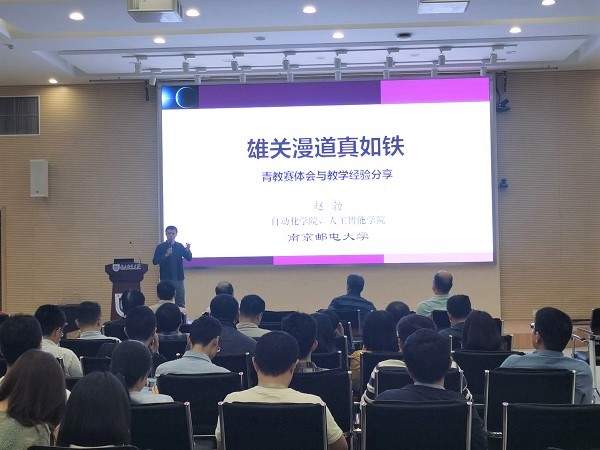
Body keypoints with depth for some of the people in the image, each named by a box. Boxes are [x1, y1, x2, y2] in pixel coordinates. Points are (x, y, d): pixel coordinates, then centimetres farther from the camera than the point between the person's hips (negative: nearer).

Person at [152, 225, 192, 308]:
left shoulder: (180, 246, 6)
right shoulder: (160, 247, 2)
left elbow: (189, 258, 1)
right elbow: (154, 261, -5)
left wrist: (187, 250, -21)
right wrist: (166, 255, -20)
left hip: (178, 278, 1)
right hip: (166, 279, -1)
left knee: (181, 304, 1)